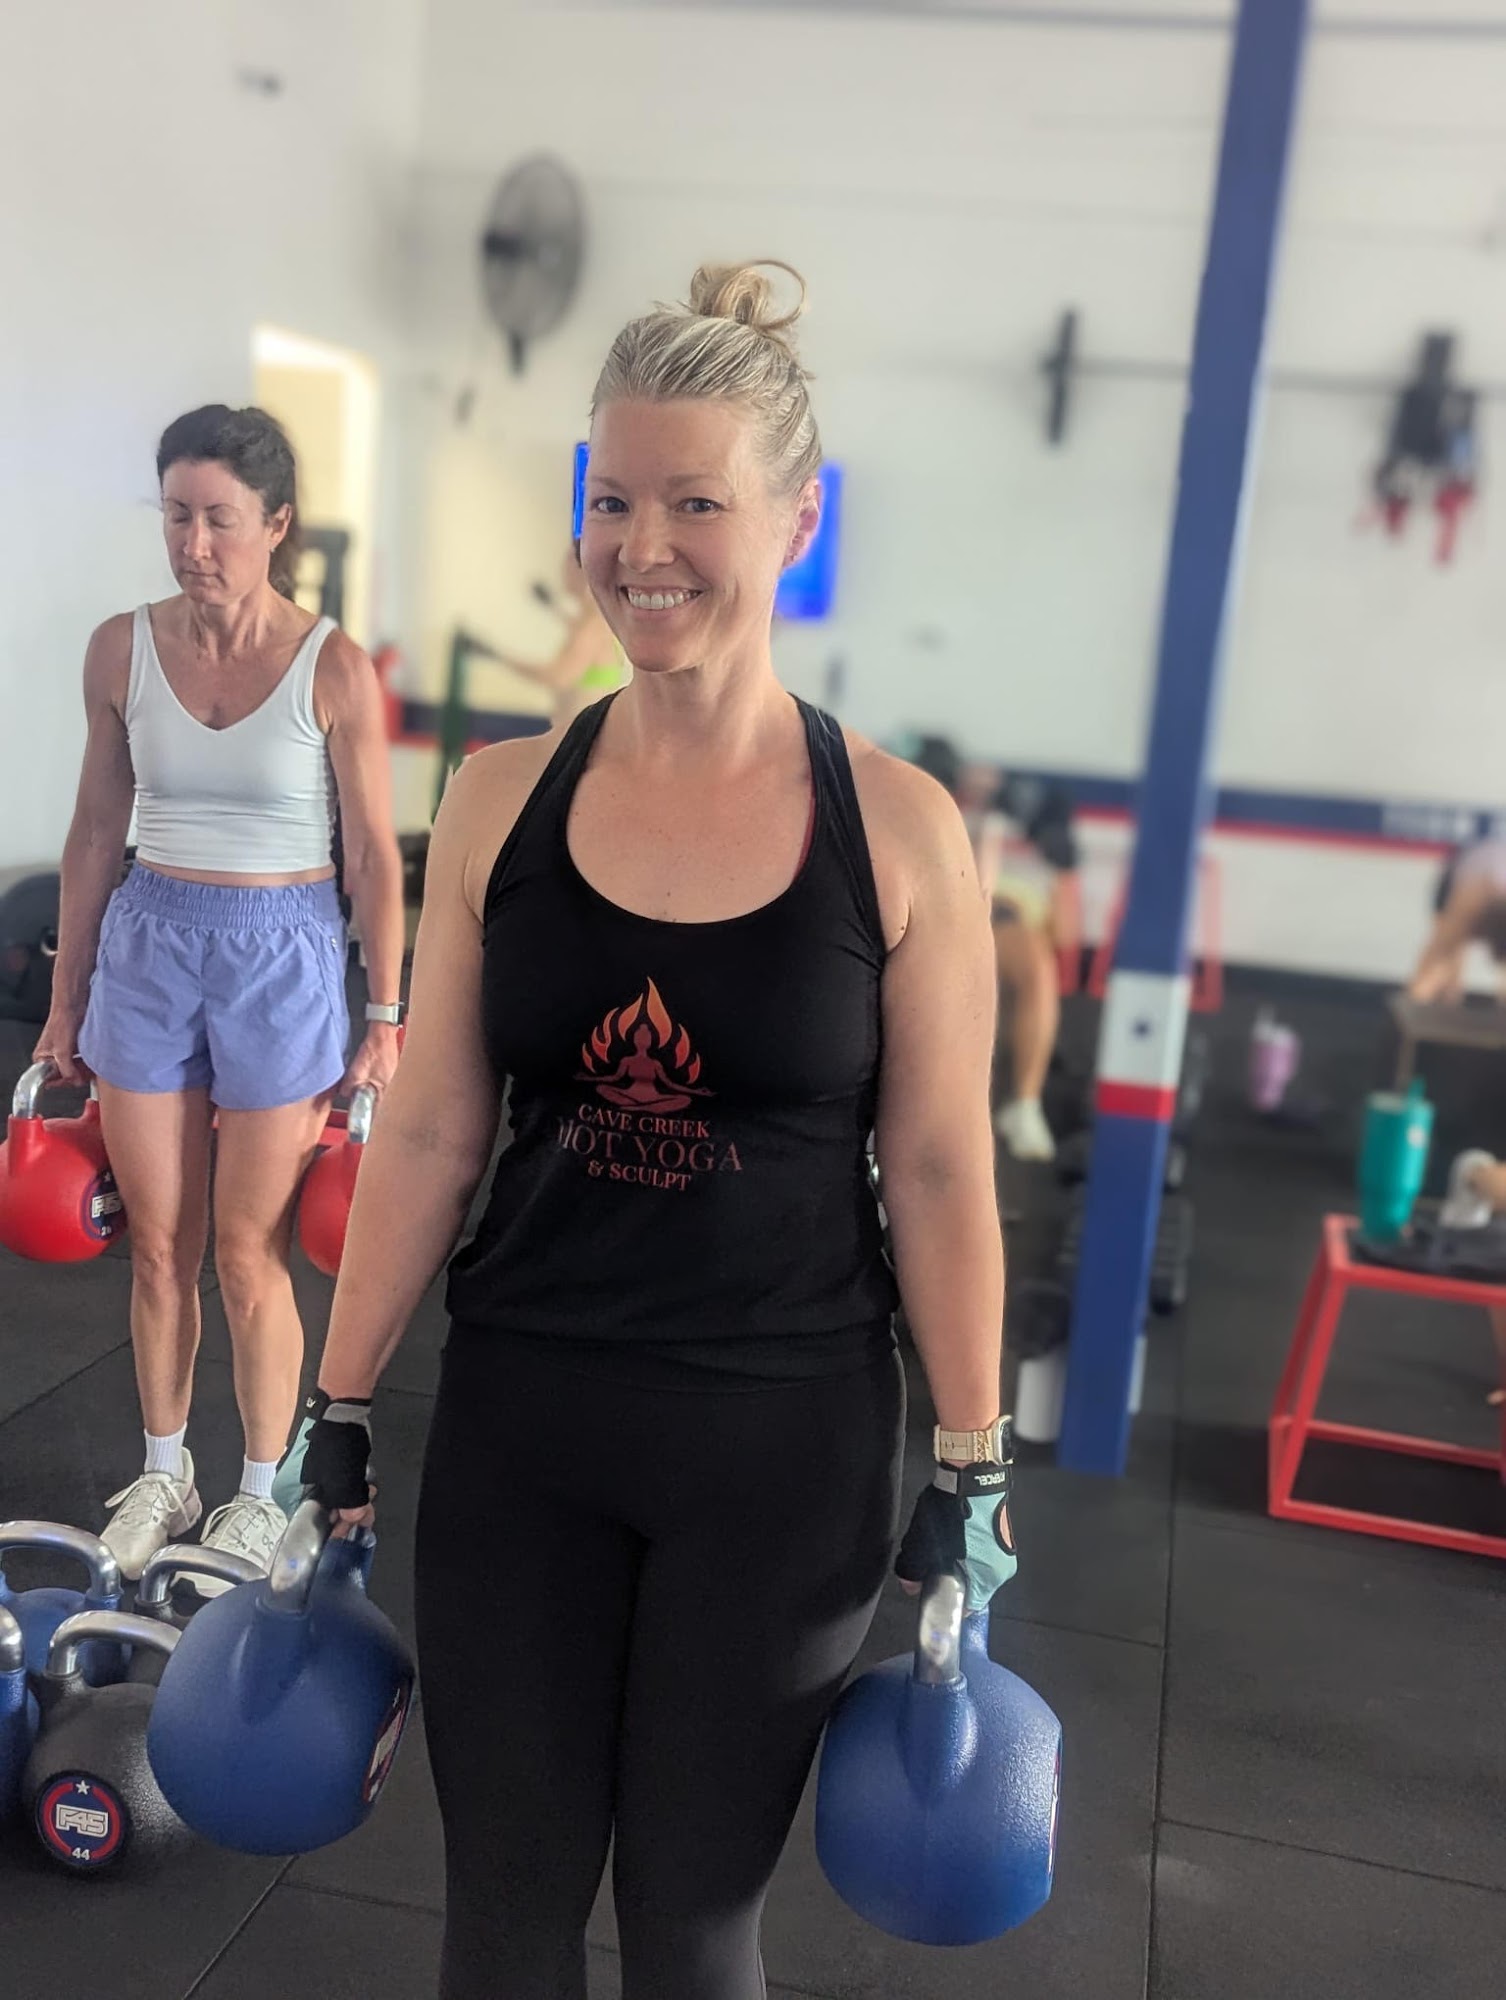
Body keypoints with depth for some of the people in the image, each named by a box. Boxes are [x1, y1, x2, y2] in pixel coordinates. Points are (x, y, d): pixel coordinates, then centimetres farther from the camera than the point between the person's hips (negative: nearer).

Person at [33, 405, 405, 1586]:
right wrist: (67, 998, 10)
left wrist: (385, 1018, -5)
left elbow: (375, 856, -5)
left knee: (247, 1253, 6)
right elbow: (96, 834, 7)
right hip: (148, 949, 3)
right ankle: (164, 1474, 34)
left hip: (282, 958, -3)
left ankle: (263, 1492, 26)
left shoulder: (333, 667, -10)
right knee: (159, 1245, 13)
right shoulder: (122, 650, 0)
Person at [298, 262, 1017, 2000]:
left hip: (782, 1443, -2)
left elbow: (941, 1175, -5)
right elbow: (428, 1132, 1)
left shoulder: (896, 827, -9)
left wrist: (971, 1475, -1)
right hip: (518, 1424, 2)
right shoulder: (502, 798, -3)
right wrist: (339, 1411, 5)